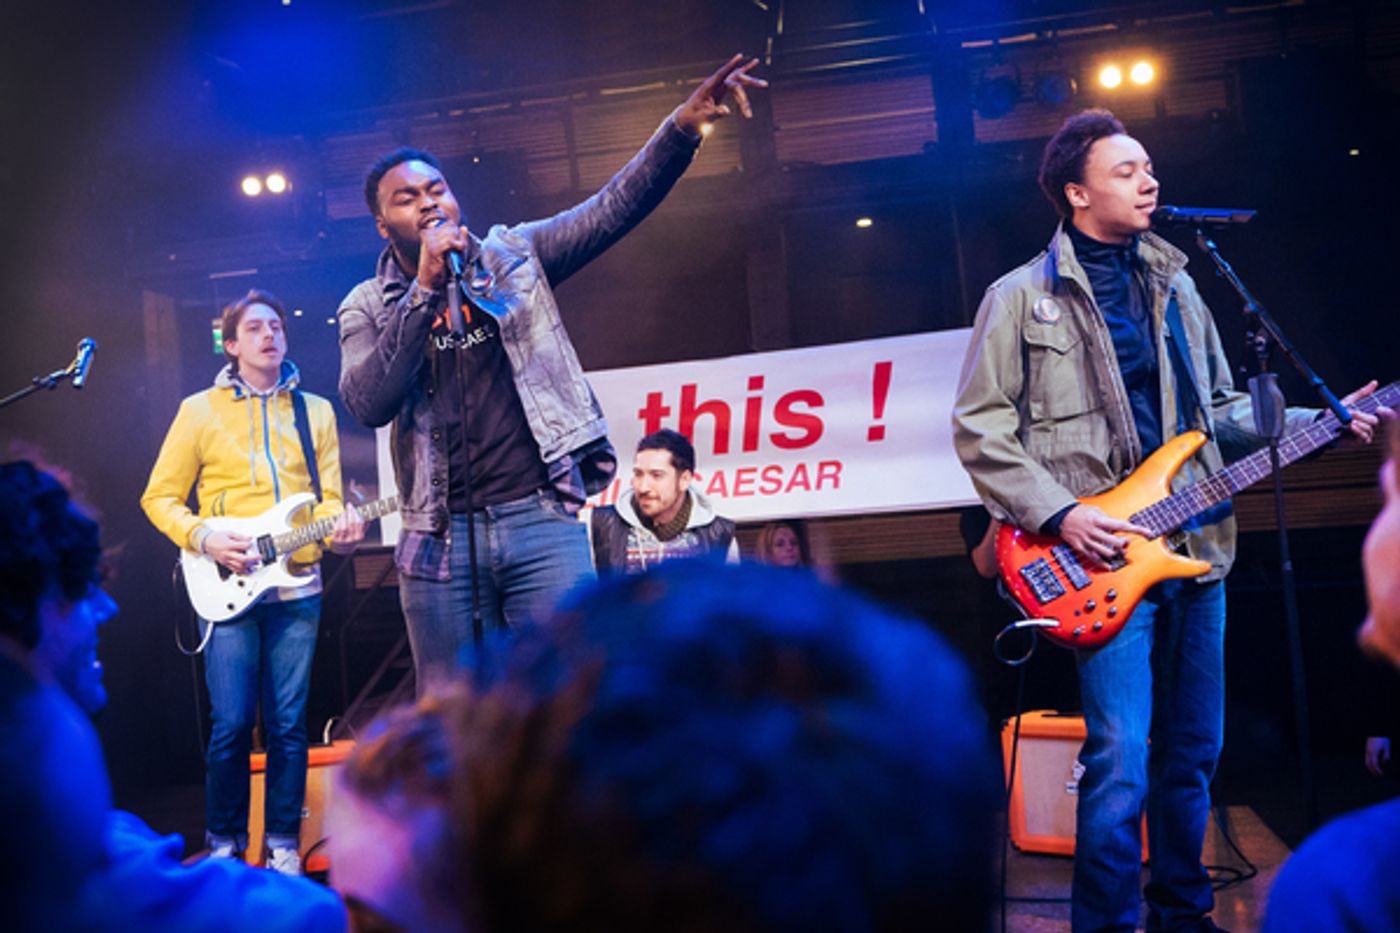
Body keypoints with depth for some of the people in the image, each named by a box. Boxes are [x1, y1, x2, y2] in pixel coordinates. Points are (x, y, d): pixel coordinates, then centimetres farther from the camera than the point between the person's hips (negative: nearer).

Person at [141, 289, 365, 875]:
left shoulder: (315, 411, 11)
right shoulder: (200, 410, 4)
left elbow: (328, 496, 10)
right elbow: (160, 497, 6)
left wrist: (339, 526, -13)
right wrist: (203, 539, -11)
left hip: (297, 585, 2)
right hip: (228, 587, -2)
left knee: (288, 724, 4)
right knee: (231, 724, -2)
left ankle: (282, 844, 16)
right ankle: (225, 842, 16)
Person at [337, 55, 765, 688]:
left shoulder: (511, 256, 8)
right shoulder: (368, 308, 7)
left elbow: (612, 209, -2)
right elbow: (366, 404, -10)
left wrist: (683, 127, -17)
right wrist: (426, 288, -14)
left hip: (540, 519, 0)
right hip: (440, 540, 1)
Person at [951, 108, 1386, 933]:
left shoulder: (1173, 285, 16)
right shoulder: (1023, 297, -1)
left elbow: (1221, 410, 20)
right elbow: (980, 428, -4)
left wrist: (1318, 422, 7)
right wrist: (1060, 514, -13)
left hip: (1196, 546, 6)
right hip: (1101, 557, -6)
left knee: (1194, 751, 12)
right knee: (1123, 759, -11)